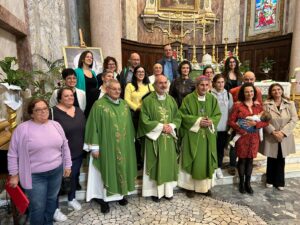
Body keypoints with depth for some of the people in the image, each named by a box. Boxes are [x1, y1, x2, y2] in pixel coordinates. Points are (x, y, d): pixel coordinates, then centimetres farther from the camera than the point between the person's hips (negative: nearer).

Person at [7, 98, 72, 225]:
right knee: (38, 207, 6)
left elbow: (65, 146, 6)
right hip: (35, 176, -4)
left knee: (52, 200, 21)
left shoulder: (56, 125, 0)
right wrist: (13, 175, -5)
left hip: (56, 171, 4)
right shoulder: (22, 129, -12)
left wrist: (67, 165, 7)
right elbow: (13, 154, -6)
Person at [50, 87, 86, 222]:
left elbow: (84, 130, 13)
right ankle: (55, 208, 26)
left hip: (77, 153, 6)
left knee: (74, 176, 21)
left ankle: (71, 199, 43)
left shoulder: (79, 111, 6)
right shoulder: (54, 112, -13)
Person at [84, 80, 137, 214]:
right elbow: (93, 127, -11)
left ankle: (121, 194, 35)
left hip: (124, 146, 5)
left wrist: (131, 141, 14)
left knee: (122, 168, 15)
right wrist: (95, 147, -13)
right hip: (106, 146, -5)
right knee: (107, 170, 6)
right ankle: (104, 198, 24)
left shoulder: (124, 105, 6)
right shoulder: (99, 105, -10)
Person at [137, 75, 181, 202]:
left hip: (169, 138, 5)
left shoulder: (171, 100, 8)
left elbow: (178, 117, 9)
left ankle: (168, 190, 26)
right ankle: (156, 191, 19)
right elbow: (144, 120, -12)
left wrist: (171, 126, -10)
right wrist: (161, 126, -16)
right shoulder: (148, 100, -8)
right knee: (156, 165, 4)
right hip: (154, 137, -4)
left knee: (168, 163, 11)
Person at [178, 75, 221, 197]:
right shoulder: (188, 99, -6)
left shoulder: (212, 99, 5)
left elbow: (218, 115, 6)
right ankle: (190, 186, 19)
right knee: (192, 161, 4)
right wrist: (198, 121, -18)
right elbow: (183, 115, -9)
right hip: (192, 135, -3)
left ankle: (206, 185, 27)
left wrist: (211, 121, -15)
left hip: (208, 136, 4)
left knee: (206, 161, 11)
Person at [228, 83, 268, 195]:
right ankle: (241, 183, 25)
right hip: (242, 137, -3)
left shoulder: (258, 105, 5)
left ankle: (248, 183, 28)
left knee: (250, 160, 12)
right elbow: (231, 121, -7)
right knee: (242, 159, 7)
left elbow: (266, 122, 3)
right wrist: (240, 130, -18)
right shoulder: (237, 105, -6)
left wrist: (255, 124, -15)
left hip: (254, 137, 3)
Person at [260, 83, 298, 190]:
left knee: (281, 160, 11)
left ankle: (279, 182, 27)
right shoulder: (266, 104, -4)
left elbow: (294, 119, -5)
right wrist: (273, 132, -17)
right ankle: (270, 180, 28)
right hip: (271, 137, -1)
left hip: (285, 137, 2)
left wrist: (283, 132, -15)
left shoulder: (290, 103, 1)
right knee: (271, 160, 10)